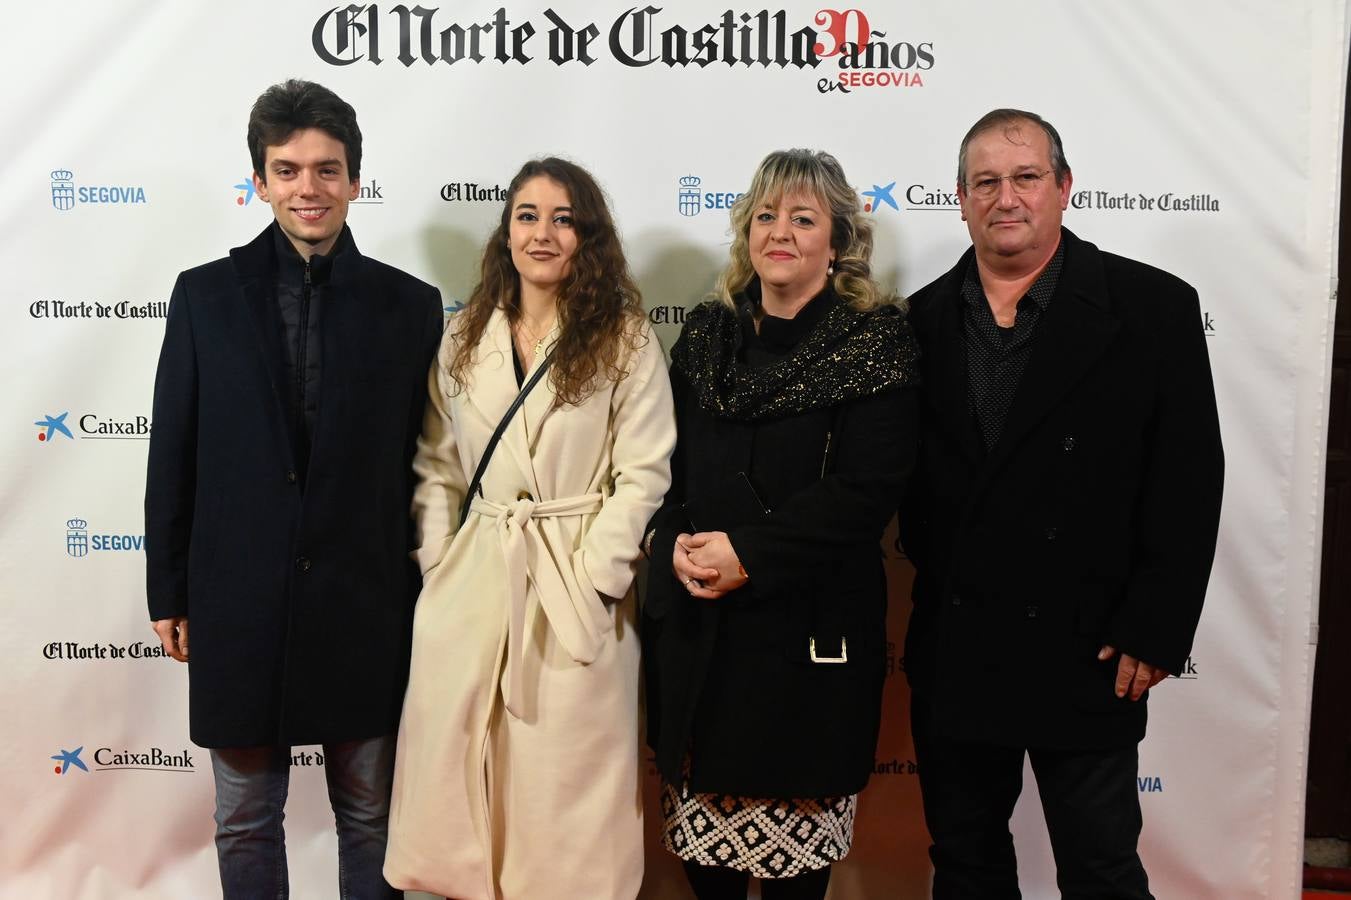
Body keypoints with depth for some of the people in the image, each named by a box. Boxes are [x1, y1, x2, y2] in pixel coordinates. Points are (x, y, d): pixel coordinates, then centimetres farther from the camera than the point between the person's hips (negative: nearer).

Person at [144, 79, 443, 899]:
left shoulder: (410, 305, 0)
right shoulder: (206, 295, 1)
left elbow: (425, 458, 2)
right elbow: (173, 455, 4)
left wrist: (425, 593, 3)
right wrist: (169, 591, 4)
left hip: (366, 607, 0)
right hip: (240, 606, 1)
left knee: (371, 817, 14)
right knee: (246, 823, 15)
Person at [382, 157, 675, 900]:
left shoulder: (625, 338, -3)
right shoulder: (464, 337, 8)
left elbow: (644, 473, -7)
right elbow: (436, 465, 10)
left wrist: (592, 577, -12)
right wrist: (437, 566, 2)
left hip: (577, 583, -3)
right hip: (472, 575, 4)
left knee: (565, 775, 5)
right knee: (458, 767, 11)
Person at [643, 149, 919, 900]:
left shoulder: (876, 338, -4)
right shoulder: (707, 332, 10)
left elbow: (867, 490, -12)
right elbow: (669, 462, 11)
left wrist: (748, 554, -16)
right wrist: (679, 543, -8)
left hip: (813, 620, -4)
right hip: (695, 618, 4)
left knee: (797, 804, 6)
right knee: (702, 802, 9)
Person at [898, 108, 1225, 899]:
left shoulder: (1153, 307, -5)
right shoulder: (924, 319, 4)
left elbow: (1188, 481, -7)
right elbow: (906, 478, 8)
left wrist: (1154, 631, -10)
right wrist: (931, 586, 1)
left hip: (1085, 653, -3)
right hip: (952, 650, 4)